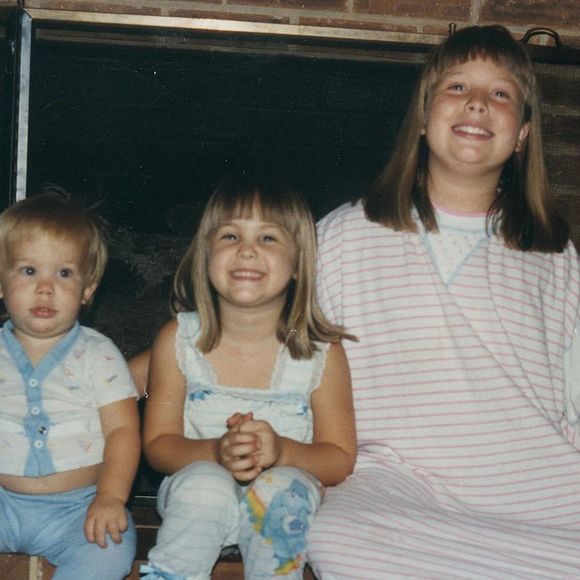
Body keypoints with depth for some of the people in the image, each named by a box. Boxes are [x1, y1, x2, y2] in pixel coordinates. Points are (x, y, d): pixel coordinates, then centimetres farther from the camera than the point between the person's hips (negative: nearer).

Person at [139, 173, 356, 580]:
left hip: (282, 508, 0)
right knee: (205, 485, -31)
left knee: (284, 488, -32)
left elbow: (341, 460, -5)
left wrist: (281, 451, -26)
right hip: (194, 498, 0)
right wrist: (216, 452, -23)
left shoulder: (321, 353, -8)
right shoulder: (178, 341, -5)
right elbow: (157, 444, -2)